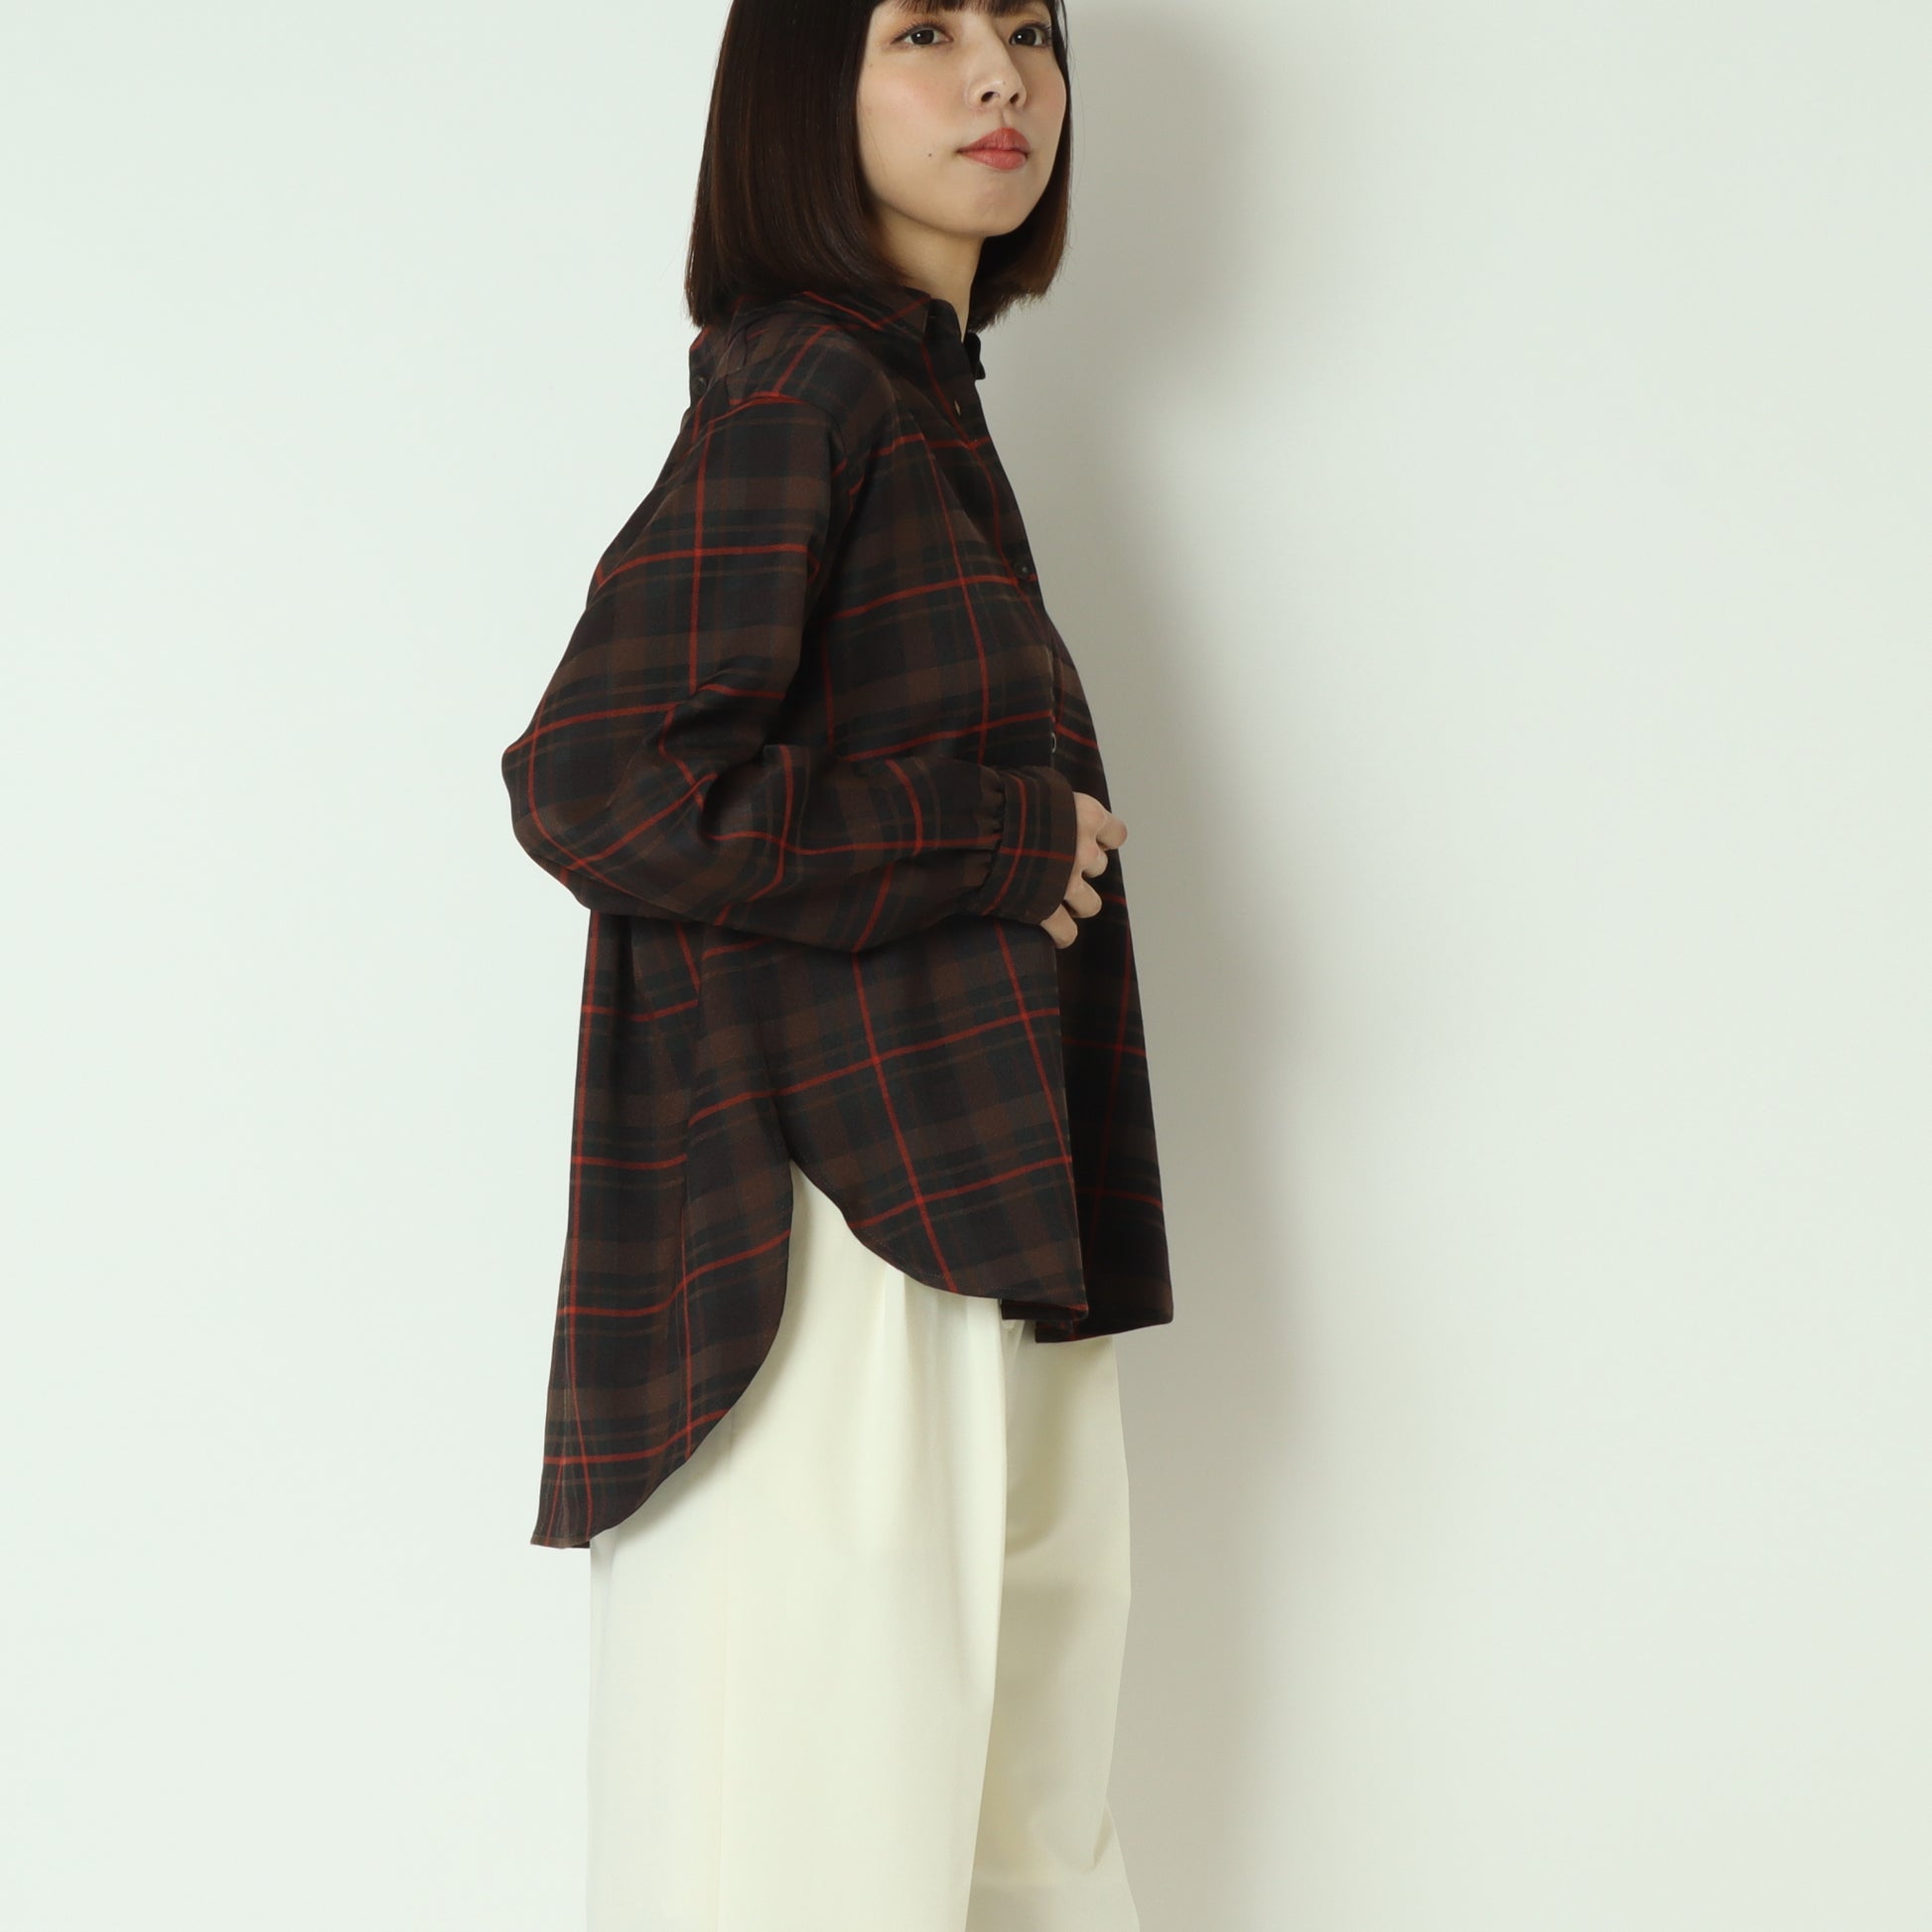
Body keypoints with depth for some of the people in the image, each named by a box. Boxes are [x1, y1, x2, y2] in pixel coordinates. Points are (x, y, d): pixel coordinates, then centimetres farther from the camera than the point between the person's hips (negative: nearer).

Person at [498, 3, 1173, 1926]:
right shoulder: (800, 383, -10)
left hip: (981, 1260, 9)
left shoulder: (920, 397, 18)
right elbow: (598, 781, -21)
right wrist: (1001, 839, -12)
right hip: (838, 1270, -9)